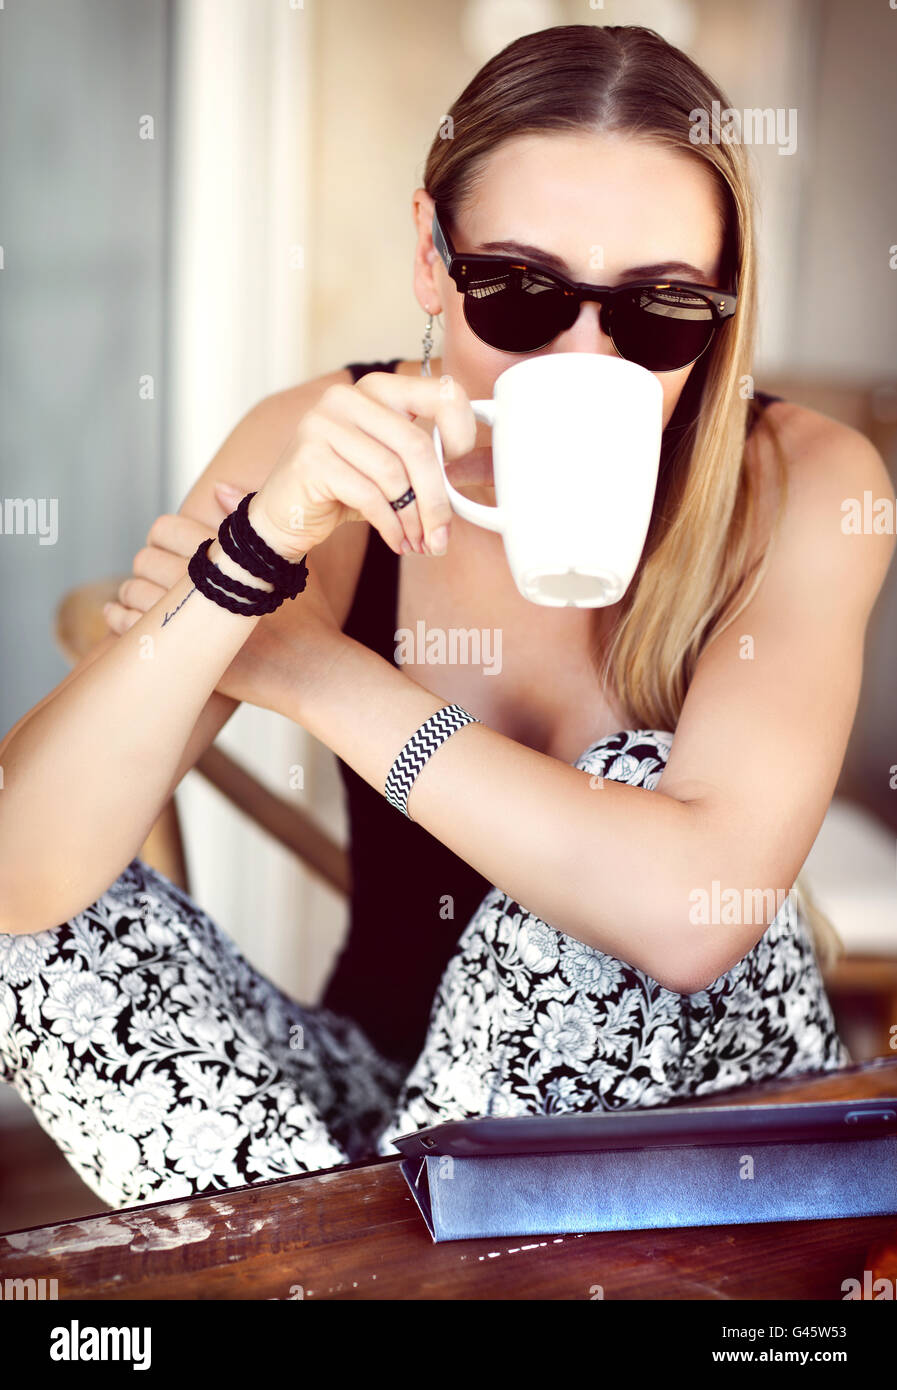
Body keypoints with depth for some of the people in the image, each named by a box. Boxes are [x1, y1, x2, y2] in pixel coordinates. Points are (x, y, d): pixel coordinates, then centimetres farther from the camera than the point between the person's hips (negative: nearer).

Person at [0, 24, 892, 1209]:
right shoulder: (324, 451, -14)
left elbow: (694, 912, -32)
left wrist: (310, 668, -25)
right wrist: (255, 554, -36)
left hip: (700, 1101, -1)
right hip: (387, 1064, 2)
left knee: (634, 792, -29)